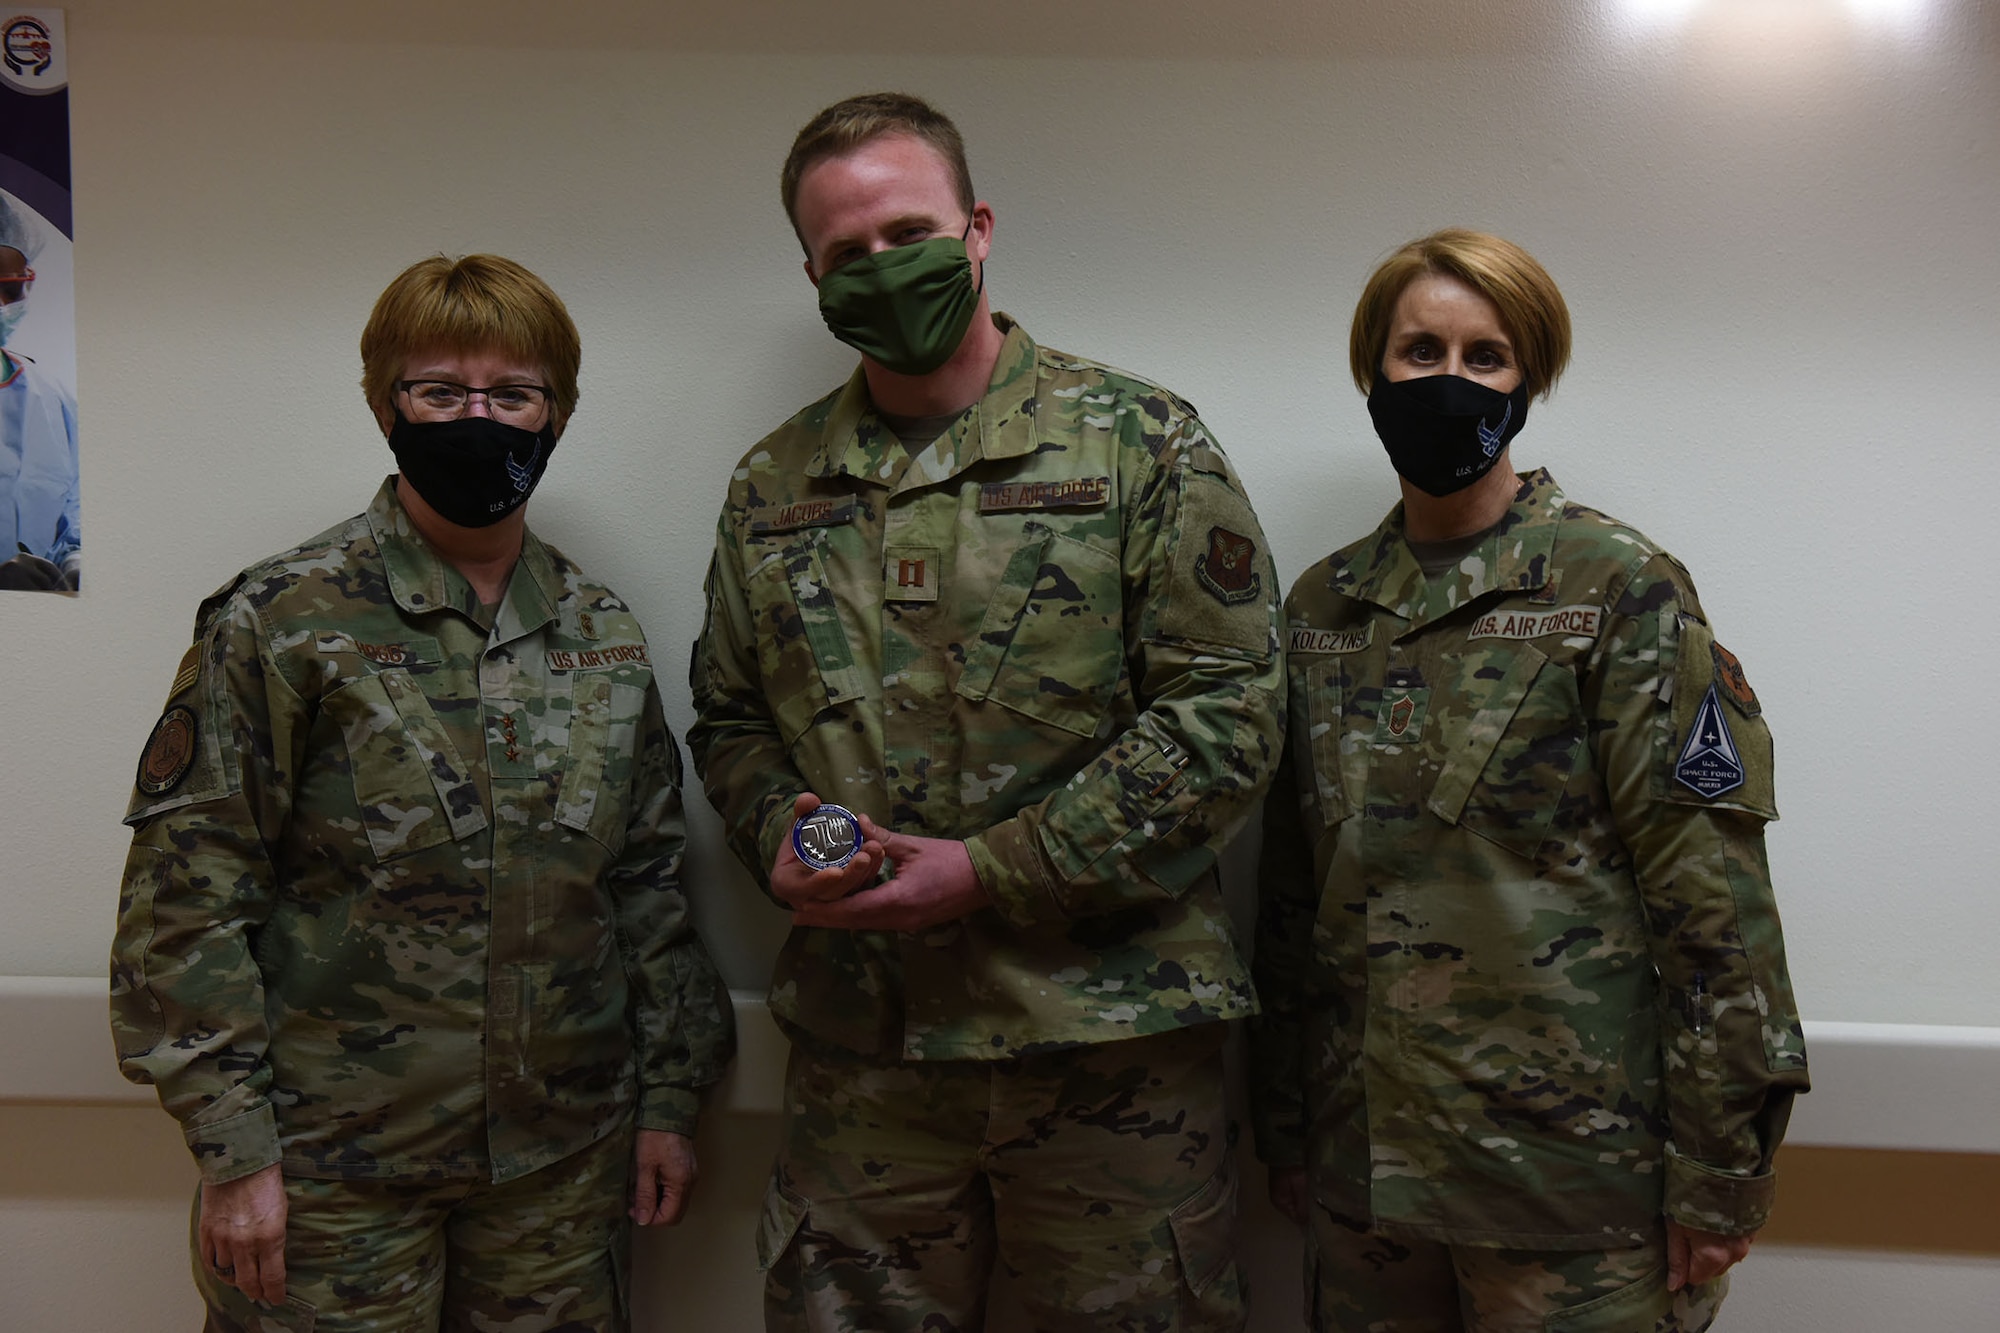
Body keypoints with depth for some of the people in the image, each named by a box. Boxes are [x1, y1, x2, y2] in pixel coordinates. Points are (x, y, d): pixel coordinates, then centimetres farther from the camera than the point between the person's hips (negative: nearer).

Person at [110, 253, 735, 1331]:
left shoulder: (605, 637, 5)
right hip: (333, 1163, -3)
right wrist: (233, 1144, -10)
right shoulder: (281, 622, -7)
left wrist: (669, 1093, 8)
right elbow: (186, 896, -8)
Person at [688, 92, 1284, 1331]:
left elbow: (1228, 709, -10)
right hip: (855, 1043, 4)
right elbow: (729, 717, 18)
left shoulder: (1142, 440, -3)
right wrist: (778, 835, -5)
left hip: (1108, 1035, -3)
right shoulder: (774, 484, 10)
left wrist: (992, 871, -15)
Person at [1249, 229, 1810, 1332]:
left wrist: (1719, 1169, -11)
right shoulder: (1321, 606, 7)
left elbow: (1709, 890, -10)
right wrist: (1283, 1123, 11)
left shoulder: (1621, 588, -7)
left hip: (1569, 1161, -4)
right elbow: (1291, 887, 10)